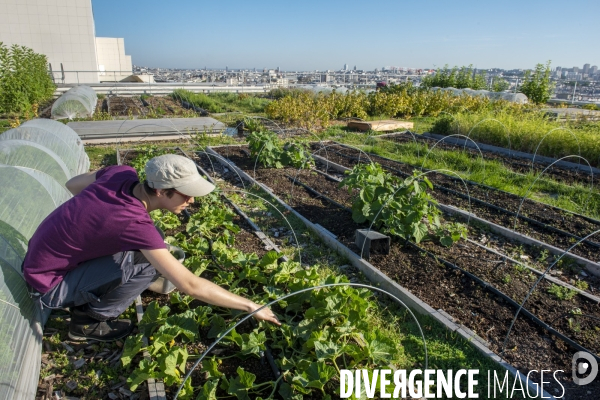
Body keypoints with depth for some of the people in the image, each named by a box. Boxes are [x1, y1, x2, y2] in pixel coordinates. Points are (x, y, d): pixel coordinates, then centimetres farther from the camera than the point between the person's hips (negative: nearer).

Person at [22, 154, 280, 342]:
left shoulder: (122, 173, -15)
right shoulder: (135, 224, -35)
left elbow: (72, 184, 6)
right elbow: (191, 286, -33)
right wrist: (251, 306, -25)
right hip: (49, 285, -7)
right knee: (145, 263, -23)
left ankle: (85, 300, 13)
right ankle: (87, 322, 0)